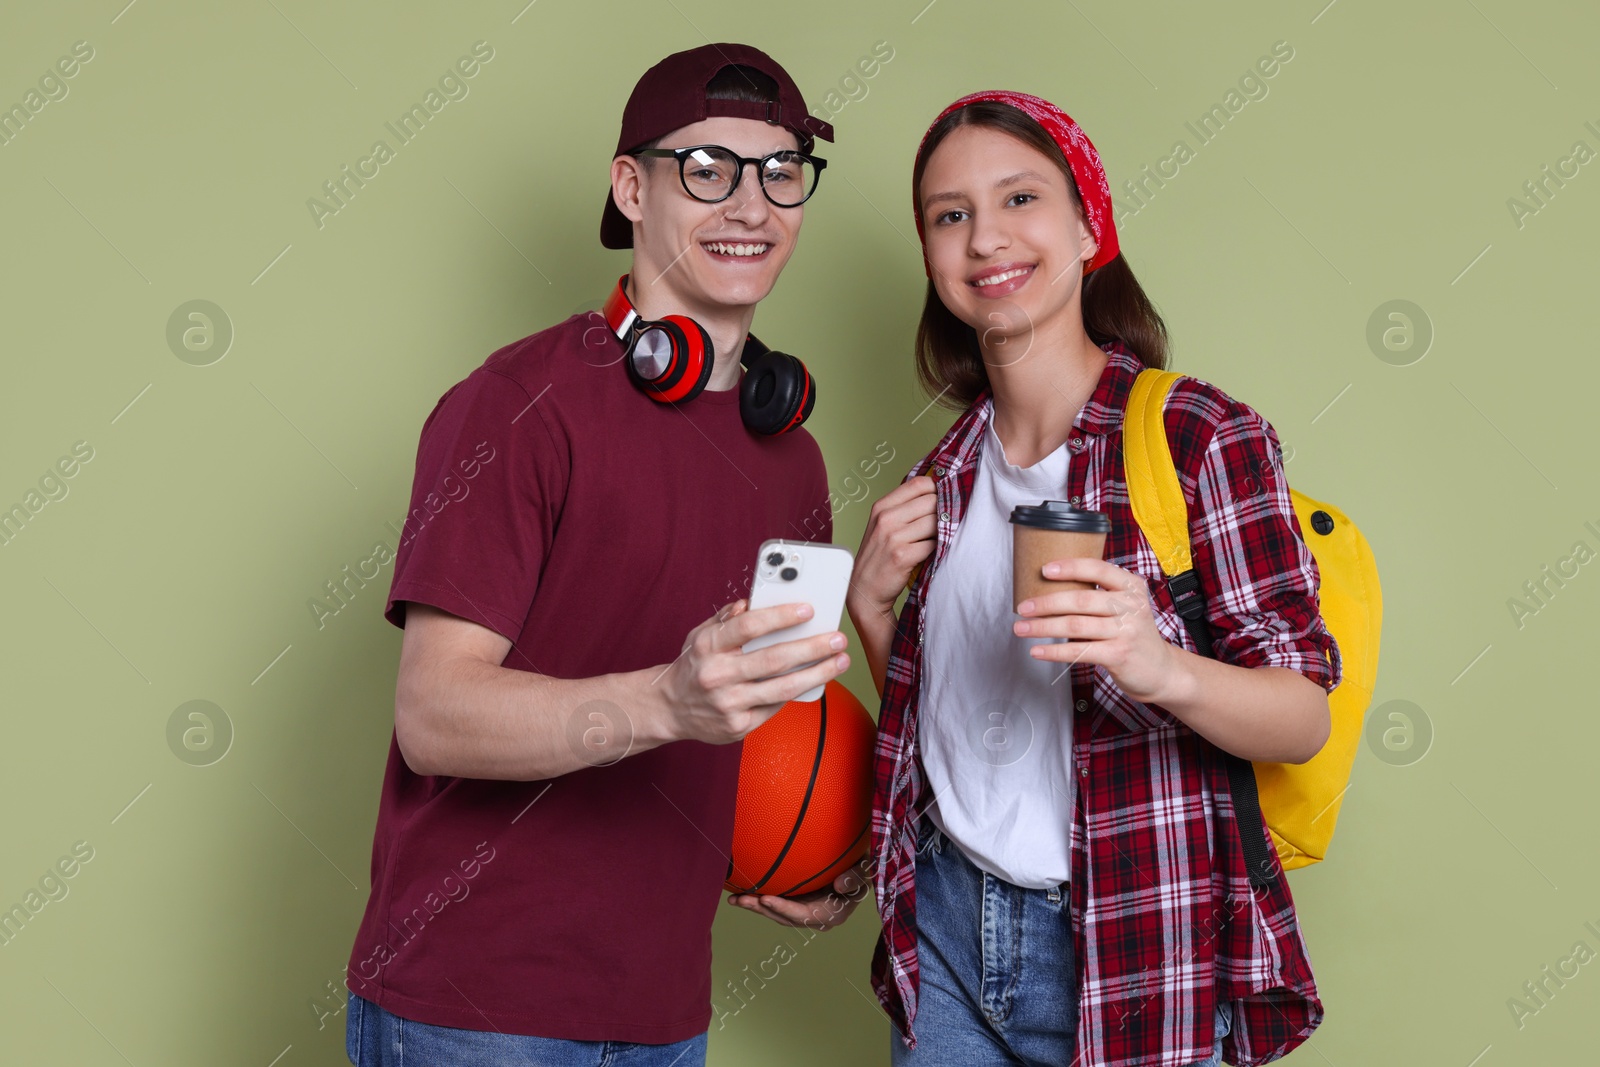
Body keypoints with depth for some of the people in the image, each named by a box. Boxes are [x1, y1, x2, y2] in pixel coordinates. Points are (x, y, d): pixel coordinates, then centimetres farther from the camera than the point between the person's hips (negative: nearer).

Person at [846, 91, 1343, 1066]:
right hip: (947, 920, 5)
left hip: (1132, 949, -5)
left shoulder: (1200, 436, -12)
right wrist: (871, 606, -4)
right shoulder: (952, 469, 5)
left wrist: (1162, 669, -33)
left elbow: (1305, 721, -14)